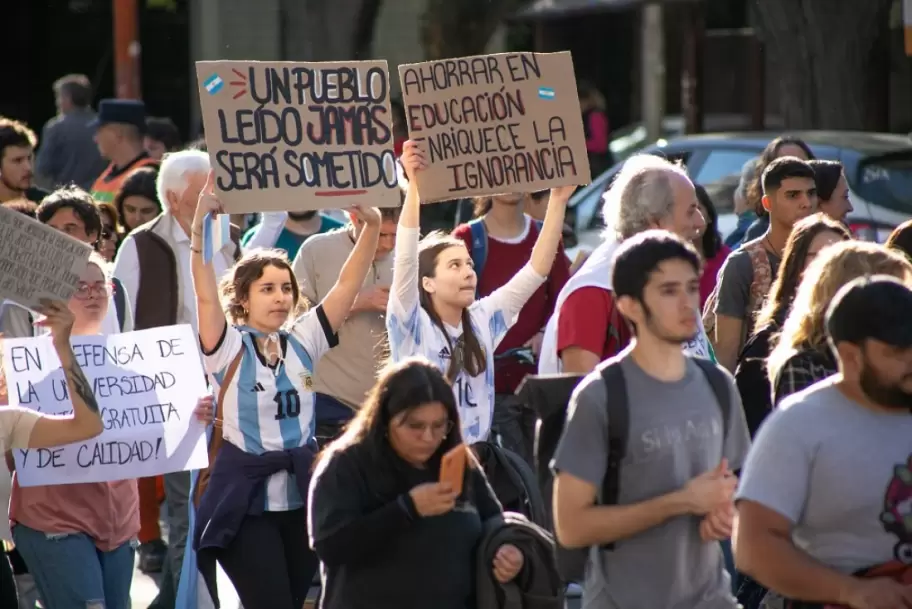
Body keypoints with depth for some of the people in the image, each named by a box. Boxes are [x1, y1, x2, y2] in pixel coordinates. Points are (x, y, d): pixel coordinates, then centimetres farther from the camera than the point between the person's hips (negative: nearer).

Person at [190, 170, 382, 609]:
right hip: (246, 501, -5)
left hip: (301, 495, 5)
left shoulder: (303, 342, 7)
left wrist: (371, 226, -15)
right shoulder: (228, 347, -5)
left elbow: (347, 287, 0)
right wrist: (201, 224, -32)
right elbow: (206, 296, -21)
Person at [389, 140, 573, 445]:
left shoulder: (482, 320, 10)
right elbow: (405, 260, -18)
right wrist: (415, 185, -26)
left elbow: (536, 270, 7)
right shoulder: (412, 326, -4)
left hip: (476, 455, 5)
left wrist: (558, 200, -1)